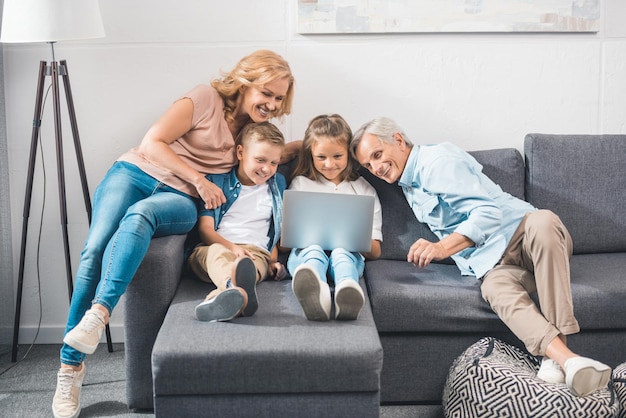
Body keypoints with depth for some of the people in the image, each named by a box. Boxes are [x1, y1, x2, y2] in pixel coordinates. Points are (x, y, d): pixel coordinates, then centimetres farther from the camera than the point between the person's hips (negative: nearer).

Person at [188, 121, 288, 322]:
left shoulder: (278, 184, 22)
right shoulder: (217, 181, 13)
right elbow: (205, 228, 3)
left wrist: (273, 260, 7)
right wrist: (232, 247, -16)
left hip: (256, 252, 2)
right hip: (213, 247, -1)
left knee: (254, 264, -38)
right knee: (218, 253, -41)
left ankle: (225, 289, -74)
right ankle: (237, 291, -76)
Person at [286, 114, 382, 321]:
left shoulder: (364, 189, 23)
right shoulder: (300, 184, 23)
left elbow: (375, 252, 16)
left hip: (349, 252, 0)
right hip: (305, 251, 0)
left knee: (341, 253, -36)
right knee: (314, 251, -36)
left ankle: (347, 291, -70)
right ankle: (315, 293, -72)